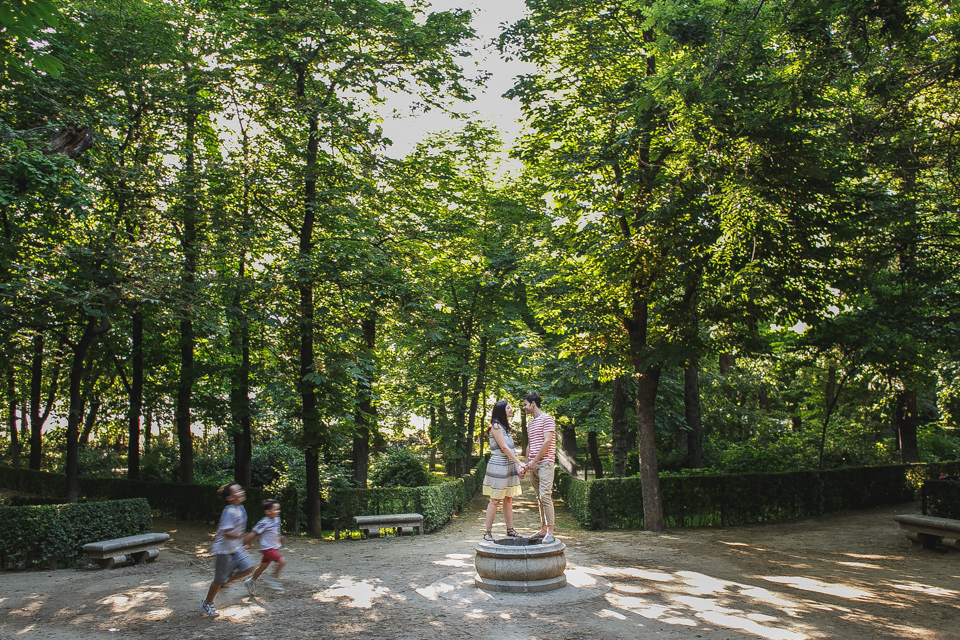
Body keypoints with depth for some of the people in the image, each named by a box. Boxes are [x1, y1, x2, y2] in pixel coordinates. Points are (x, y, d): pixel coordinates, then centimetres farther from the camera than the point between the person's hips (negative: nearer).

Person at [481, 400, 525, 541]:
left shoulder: (505, 426, 16)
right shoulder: (495, 426, -12)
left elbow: (510, 448, 14)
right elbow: (504, 447, -16)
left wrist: (516, 466, 8)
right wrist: (519, 462, -17)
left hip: (509, 466, 8)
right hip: (498, 466, -8)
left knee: (508, 499, 11)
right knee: (495, 500, -5)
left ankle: (510, 530, 17)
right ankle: (488, 532, 2)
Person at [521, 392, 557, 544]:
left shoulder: (547, 418, -5)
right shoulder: (530, 423, 21)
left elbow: (547, 442, -12)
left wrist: (535, 461, -14)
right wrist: (527, 463, 11)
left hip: (544, 463, -8)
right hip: (533, 464, 8)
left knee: (545, 496, -13)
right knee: (539, 498, 8)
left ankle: (550, 532, -10)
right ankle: (543, 529, 12)